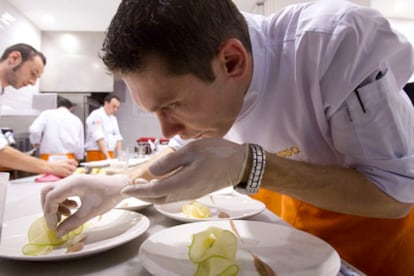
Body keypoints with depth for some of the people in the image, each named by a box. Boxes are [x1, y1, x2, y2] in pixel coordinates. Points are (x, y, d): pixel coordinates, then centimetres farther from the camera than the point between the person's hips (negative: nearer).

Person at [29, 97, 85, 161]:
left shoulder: (47, 114, 5)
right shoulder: (77, 120, 11)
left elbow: (34, 130, -8)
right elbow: (79, 145, 10)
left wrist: (36, 142, 12)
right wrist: (78, 157, 26)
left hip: (48, 158, -1)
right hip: (68, 158, 2)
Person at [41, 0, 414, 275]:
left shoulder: (343, 41, -36)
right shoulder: (192, 76, -18)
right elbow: (188, 149, -2)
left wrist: (246, 167, -42)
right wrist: (120, 184, -20)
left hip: (379, 211, -3)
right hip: (293, 212, 4)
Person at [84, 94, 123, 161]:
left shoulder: (113, 118, 16)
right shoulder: (96, 115, -9)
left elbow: (118, 138, 14)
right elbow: (99, 138, -18)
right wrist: (107, 156, -24)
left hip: (110, 154, 7)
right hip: (97, 154, -7)